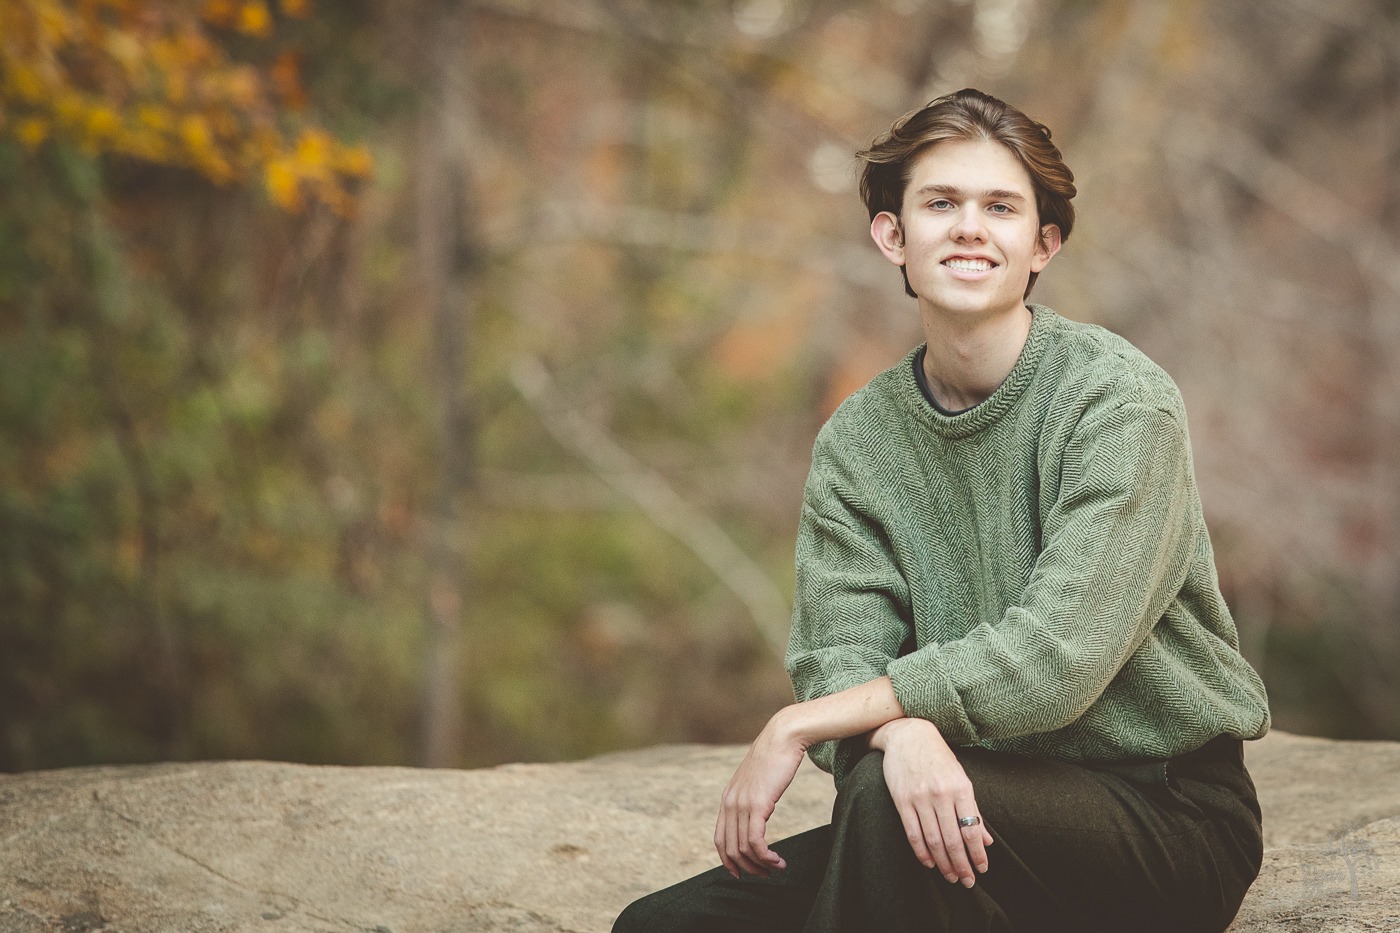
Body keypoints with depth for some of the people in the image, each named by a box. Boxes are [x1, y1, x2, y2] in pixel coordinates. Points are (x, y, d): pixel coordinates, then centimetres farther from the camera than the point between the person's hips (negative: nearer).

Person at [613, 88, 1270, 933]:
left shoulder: (1121, 399, -12)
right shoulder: (857, 442, 5)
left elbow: (1056, 657, -21)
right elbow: (838, 655, -5)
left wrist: (798, 726, -20)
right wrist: (903, 731, -30)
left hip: (1170, 815, -5)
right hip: (968, 810, 5)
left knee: (883, 798, -33)